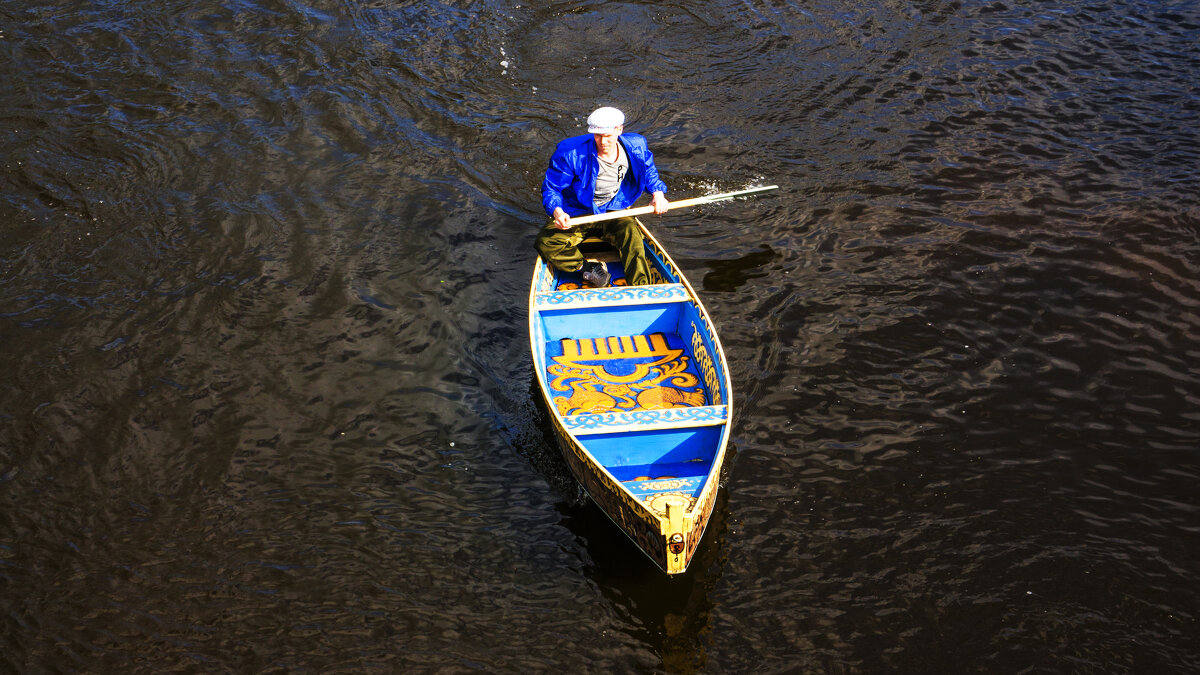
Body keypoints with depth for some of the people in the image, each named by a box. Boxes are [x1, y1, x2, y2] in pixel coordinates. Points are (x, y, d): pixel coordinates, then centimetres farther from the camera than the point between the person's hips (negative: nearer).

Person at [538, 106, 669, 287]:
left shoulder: (635, 148, -5)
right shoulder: (571, 152, -17)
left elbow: (648, 171, 18)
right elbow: (551, 188, -9)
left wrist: (657, 192, -2)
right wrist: (556, 211, -30)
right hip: (578, 214, -1)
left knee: (631, 233, -34)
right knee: (545, 243, -27)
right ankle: (591, 267, -18)